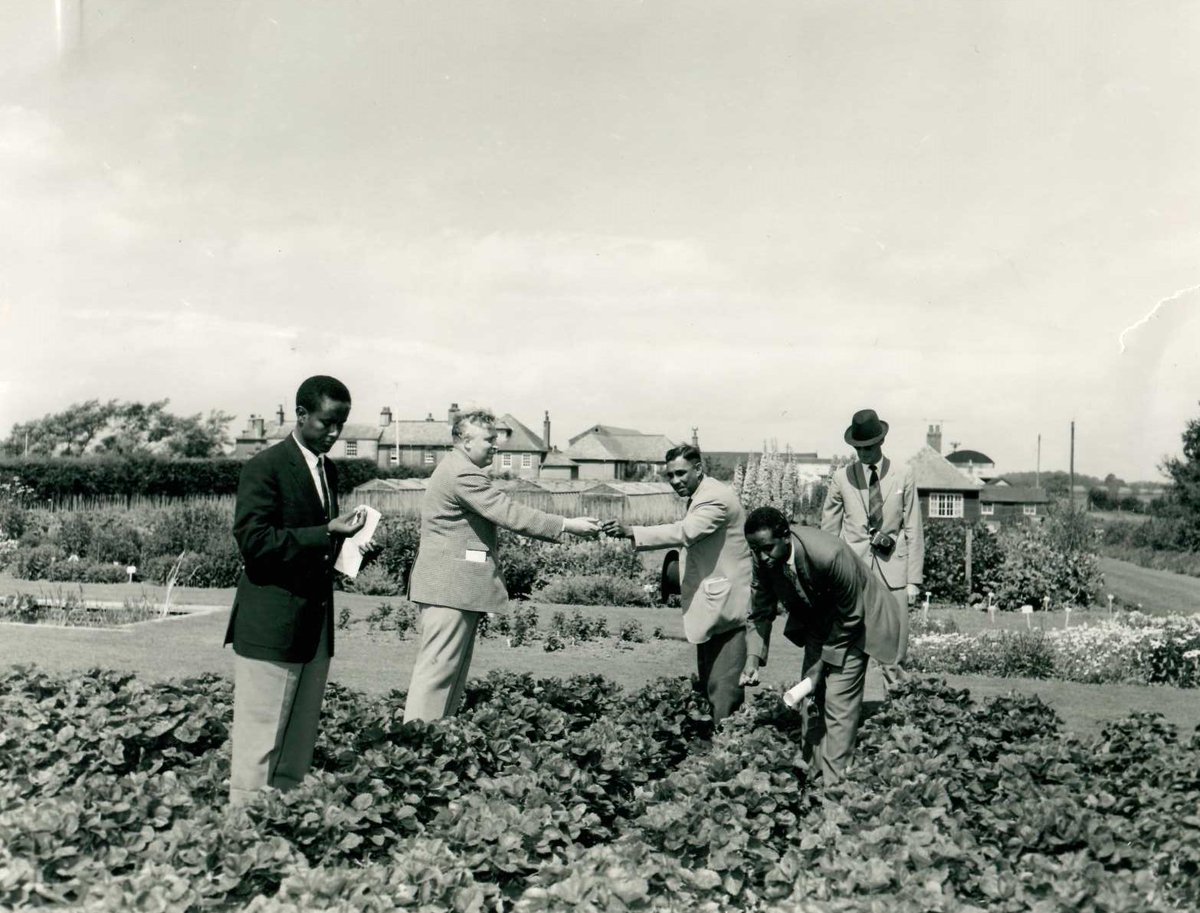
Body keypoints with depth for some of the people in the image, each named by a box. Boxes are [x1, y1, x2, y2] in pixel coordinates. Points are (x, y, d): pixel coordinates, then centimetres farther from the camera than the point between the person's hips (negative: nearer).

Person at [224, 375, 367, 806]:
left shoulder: (329, 470, 17)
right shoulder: (265, 467, -8)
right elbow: (253, 540, -16)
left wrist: (344, 539, 4)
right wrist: (326, 534, -21)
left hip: (316, 625, 8)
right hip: (271, 628, -8)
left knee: (299, 749, 12)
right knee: (259, 747, -3)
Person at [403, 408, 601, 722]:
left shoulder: (457, 469, 20)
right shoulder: (463, 473, -16)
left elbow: (501, 513, 17)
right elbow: (509, 513, -20)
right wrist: (567, 525, -18)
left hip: (450, 586, 11)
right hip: (451, 587, -11)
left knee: (452, 668, 13)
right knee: (438, 667, -9)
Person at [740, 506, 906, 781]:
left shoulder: (829, 555, -39)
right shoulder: (763, 561, -21)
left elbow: (849, 619, -26)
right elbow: (761, 612, -8)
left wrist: (822, 664, -19)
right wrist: (753, 658, -23)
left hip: (853, 623, -6)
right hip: (817, 621, 6)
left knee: (839, 704, -12)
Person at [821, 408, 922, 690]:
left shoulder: (903, 476, 3)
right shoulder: (842, 477, 3)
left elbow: (913, 530, 4)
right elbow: (828, 532, 7)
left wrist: (914, 580, 0)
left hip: (892, 571, 0)